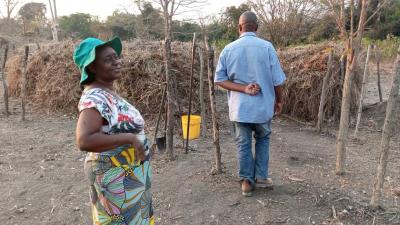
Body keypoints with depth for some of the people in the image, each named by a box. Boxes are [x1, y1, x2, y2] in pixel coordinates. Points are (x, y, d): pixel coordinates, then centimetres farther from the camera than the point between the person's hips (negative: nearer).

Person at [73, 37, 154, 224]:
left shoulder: (107, 92, 5)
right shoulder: (95, 98, -24)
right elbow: (84, 141, -36)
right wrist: (128, 138, -31)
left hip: (128, 174, 9)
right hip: (116, 177, -9)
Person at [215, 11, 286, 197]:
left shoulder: (228, 49, -3)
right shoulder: (267, 47, -9)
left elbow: (219, 79, -5)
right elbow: (277, 80, -6)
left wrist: (243, 89, -10)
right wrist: (279, 100, 8)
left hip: (239, 107, 1)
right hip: (263, 106, -1)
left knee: (243, 144, 13)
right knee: (263, 139, 21)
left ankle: (247, 182, 19)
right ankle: (261, 177, 25)